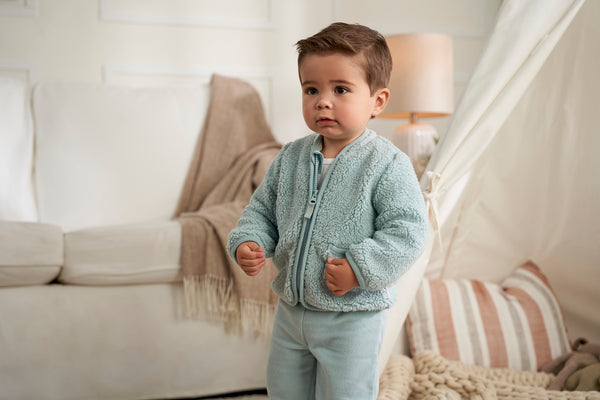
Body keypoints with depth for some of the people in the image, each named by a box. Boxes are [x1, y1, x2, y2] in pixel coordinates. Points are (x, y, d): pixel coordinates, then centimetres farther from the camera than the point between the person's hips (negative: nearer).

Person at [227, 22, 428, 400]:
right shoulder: (291, 157, 0)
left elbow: (408, 230, -19)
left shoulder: (387, 164, -17)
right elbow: (263, 209, 10)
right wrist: (248, 242, -8)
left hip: (353, 317, -6)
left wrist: (359, 268, -26)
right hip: (291, 308, 6)